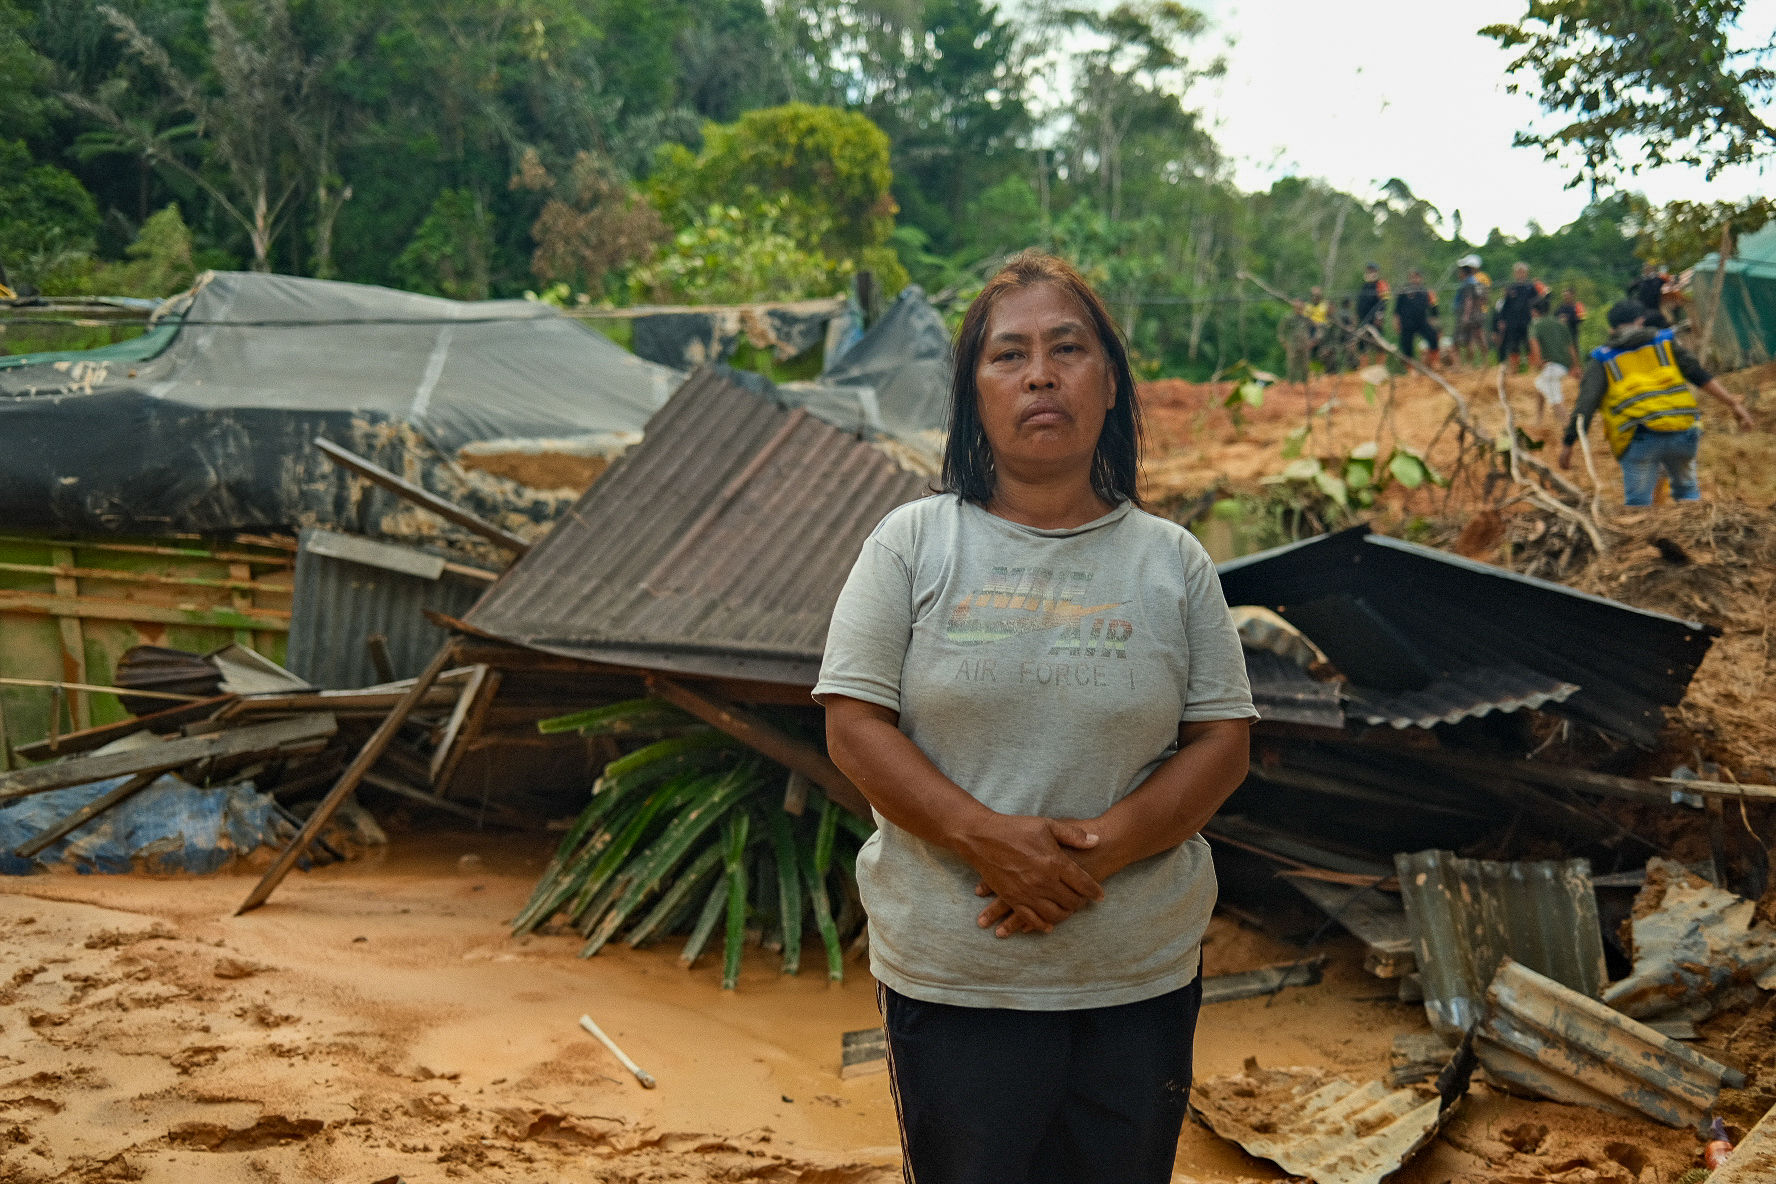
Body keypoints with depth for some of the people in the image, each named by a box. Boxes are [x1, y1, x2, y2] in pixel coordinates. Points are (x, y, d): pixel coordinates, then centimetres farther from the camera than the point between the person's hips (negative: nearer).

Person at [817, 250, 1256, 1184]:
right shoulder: (913, 543, -1)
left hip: (1140, 973, 2)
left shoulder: (1172, 561, 4)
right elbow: (855, 727, -5)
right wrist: (988, 838, -19)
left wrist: (1104, 846, -16)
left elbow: (1222, 741, 1)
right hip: (953, 972, -1)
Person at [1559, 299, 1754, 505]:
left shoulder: (1602, 359, 13)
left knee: (1638, 503, 4)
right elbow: (1700, 375, 6)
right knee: (1686, 489, 22)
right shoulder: (1665, 342, 17)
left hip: (1638, 439, -2)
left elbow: (1586, 404, 1)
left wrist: (1568, 444, 0)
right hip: (1683, 433, 2)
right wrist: (1733, 403, 6)